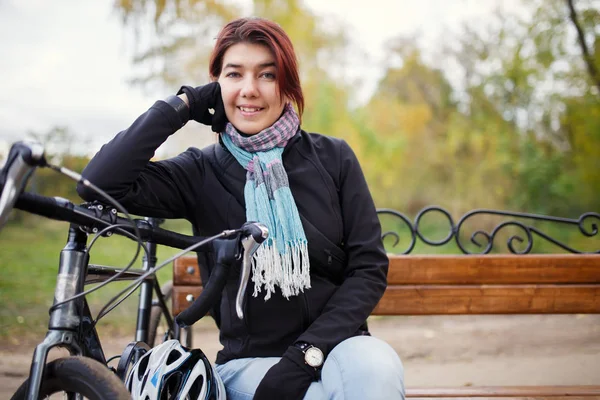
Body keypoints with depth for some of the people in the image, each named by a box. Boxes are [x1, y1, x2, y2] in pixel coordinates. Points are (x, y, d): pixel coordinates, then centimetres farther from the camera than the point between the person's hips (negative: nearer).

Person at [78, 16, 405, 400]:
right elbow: (100, 184, -15)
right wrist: (182, 106, -9)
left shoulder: (333, 158, 1)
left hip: (335, 345, 2)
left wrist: (307, 352, -13)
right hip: (251, 360, -1)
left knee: (374, 363, -32)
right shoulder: (201, 172, 0)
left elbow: (370, 267, -1)